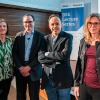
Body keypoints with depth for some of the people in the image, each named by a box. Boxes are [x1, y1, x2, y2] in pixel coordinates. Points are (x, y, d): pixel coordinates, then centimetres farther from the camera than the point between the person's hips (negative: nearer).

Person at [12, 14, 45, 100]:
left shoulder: (40, 36, -1)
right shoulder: (19, 36, 6)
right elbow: (14, 53, 3)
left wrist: (29, 67, -12)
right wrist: (20, 67, -9)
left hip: (34, 70, -2)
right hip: (20, 70, 2)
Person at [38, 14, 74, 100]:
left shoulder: (68, 37, -5)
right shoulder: (45, 38, 5)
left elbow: (65, 55, -20)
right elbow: (40, 58, -5)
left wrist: (48, 54, -9)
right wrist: (57, 59, -15)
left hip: (63, 78, -3)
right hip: (48, 79, 3)